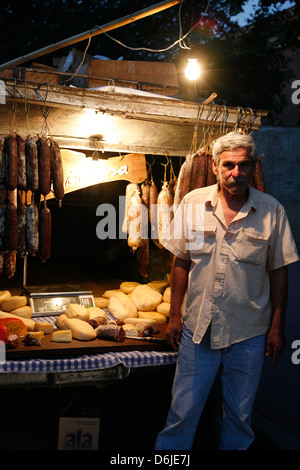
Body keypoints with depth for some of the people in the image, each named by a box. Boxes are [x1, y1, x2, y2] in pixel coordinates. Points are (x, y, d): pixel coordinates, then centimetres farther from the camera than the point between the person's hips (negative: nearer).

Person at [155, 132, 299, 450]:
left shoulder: (272, 211, -5)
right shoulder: (192, 203, -3)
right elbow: (181, 263, 3)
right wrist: (175, 316, 3)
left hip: (249, 333, 0)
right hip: (197, 328, 0)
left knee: (239, 416, 15)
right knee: (182, 412, 8)